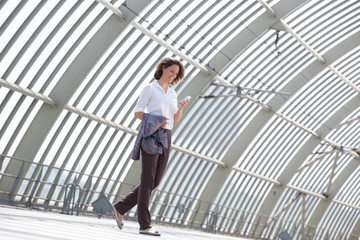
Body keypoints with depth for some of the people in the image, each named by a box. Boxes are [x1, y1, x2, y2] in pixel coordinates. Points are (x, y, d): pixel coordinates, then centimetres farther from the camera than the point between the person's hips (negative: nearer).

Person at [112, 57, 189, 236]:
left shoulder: (172, 94, 19)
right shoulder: (150, 88, 1)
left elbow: (175, 120, 16)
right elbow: (137, 112, -6)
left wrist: (181, 108, -2)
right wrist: (155, 121, -17)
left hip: (165, 138, 7)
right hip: (151, 136, -7)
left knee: (155, 181, 6)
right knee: (148, 180, -8)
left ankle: (120, 208, 18)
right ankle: (145, 225, -7)